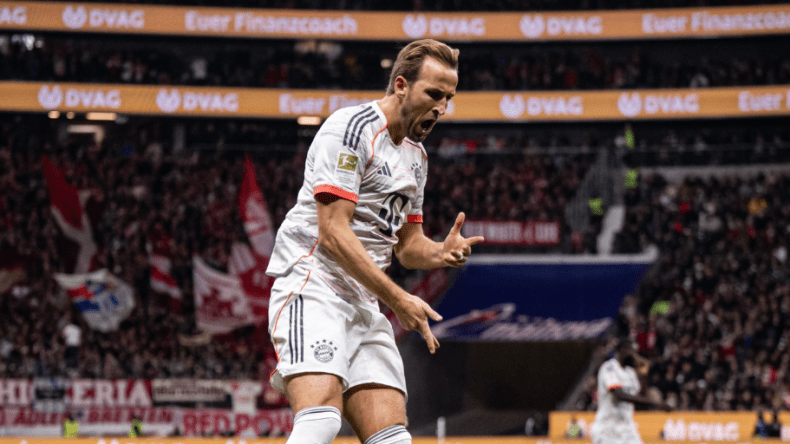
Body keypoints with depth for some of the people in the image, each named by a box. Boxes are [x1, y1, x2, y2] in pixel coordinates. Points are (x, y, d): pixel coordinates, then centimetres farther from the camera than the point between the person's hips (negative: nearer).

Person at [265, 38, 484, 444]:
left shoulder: (417, 155, 20)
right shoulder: (351, 127, -9)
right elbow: (333, 232, -16)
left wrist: (441, 253, 1)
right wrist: (398, 299, -16)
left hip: (365, 304, 9)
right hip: (313, 288, -9)